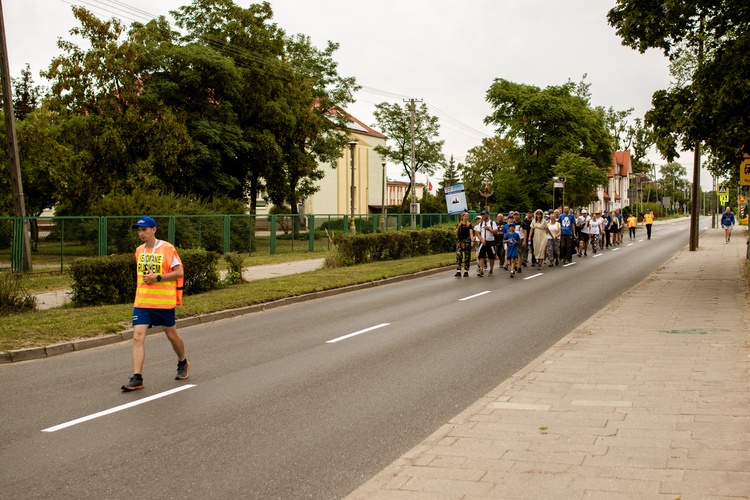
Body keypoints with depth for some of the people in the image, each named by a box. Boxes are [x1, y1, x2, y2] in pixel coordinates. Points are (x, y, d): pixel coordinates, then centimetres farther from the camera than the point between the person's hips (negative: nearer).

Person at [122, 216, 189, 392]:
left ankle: (183, 363, 39)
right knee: (138, 337, -10)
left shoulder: (167, 249, -9)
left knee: (172, 335, 12)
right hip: (141, 302, 4)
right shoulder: (139, 251, 9)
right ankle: (137, 378, -11)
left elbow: (179, 272, -11)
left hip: (164, 302, -4)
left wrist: (157, 278, -19)